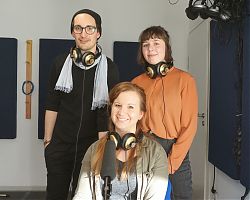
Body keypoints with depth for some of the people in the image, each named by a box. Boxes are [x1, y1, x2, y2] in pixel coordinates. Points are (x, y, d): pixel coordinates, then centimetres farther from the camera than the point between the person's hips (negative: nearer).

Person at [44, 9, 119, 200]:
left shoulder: (109, 68, -7)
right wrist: (47, 140, 5)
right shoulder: (61, 63, -1)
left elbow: (109, 112, -7)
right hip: (60, 144, 2)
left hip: (92, 145, -2)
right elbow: (52, 105, 4)